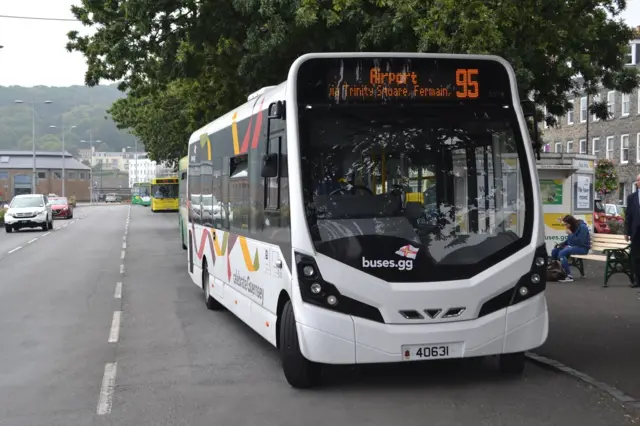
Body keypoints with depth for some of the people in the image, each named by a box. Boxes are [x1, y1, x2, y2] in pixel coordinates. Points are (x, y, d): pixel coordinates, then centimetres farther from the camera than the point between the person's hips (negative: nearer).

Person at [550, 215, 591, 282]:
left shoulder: (582, 227, -17)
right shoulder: (573, 227, 7)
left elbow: (580, 242, -23)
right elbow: (569, 240, 19)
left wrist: (570, 234, -20)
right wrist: (562, 244, 1)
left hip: (582, 248, -9)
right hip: (572, 246, 9)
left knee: (562, 253, -30)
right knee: (554, 251, -6)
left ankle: (569, 276, -31)